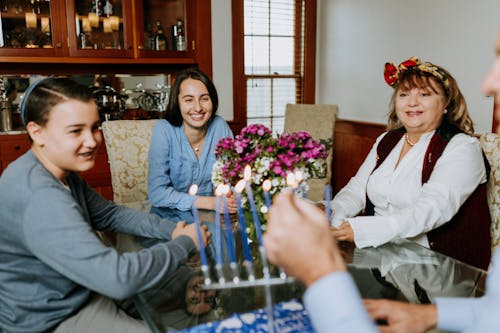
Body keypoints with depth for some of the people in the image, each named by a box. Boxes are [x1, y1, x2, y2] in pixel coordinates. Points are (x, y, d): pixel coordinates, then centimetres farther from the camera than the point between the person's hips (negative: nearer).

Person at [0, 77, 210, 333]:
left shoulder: (63, 172, -1)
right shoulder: (38, 197, -33)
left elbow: (110, 214, 8)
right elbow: (118, 278, -38)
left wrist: (171, 230, -8)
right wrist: (185, 243, -23)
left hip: (81, 291, 9)